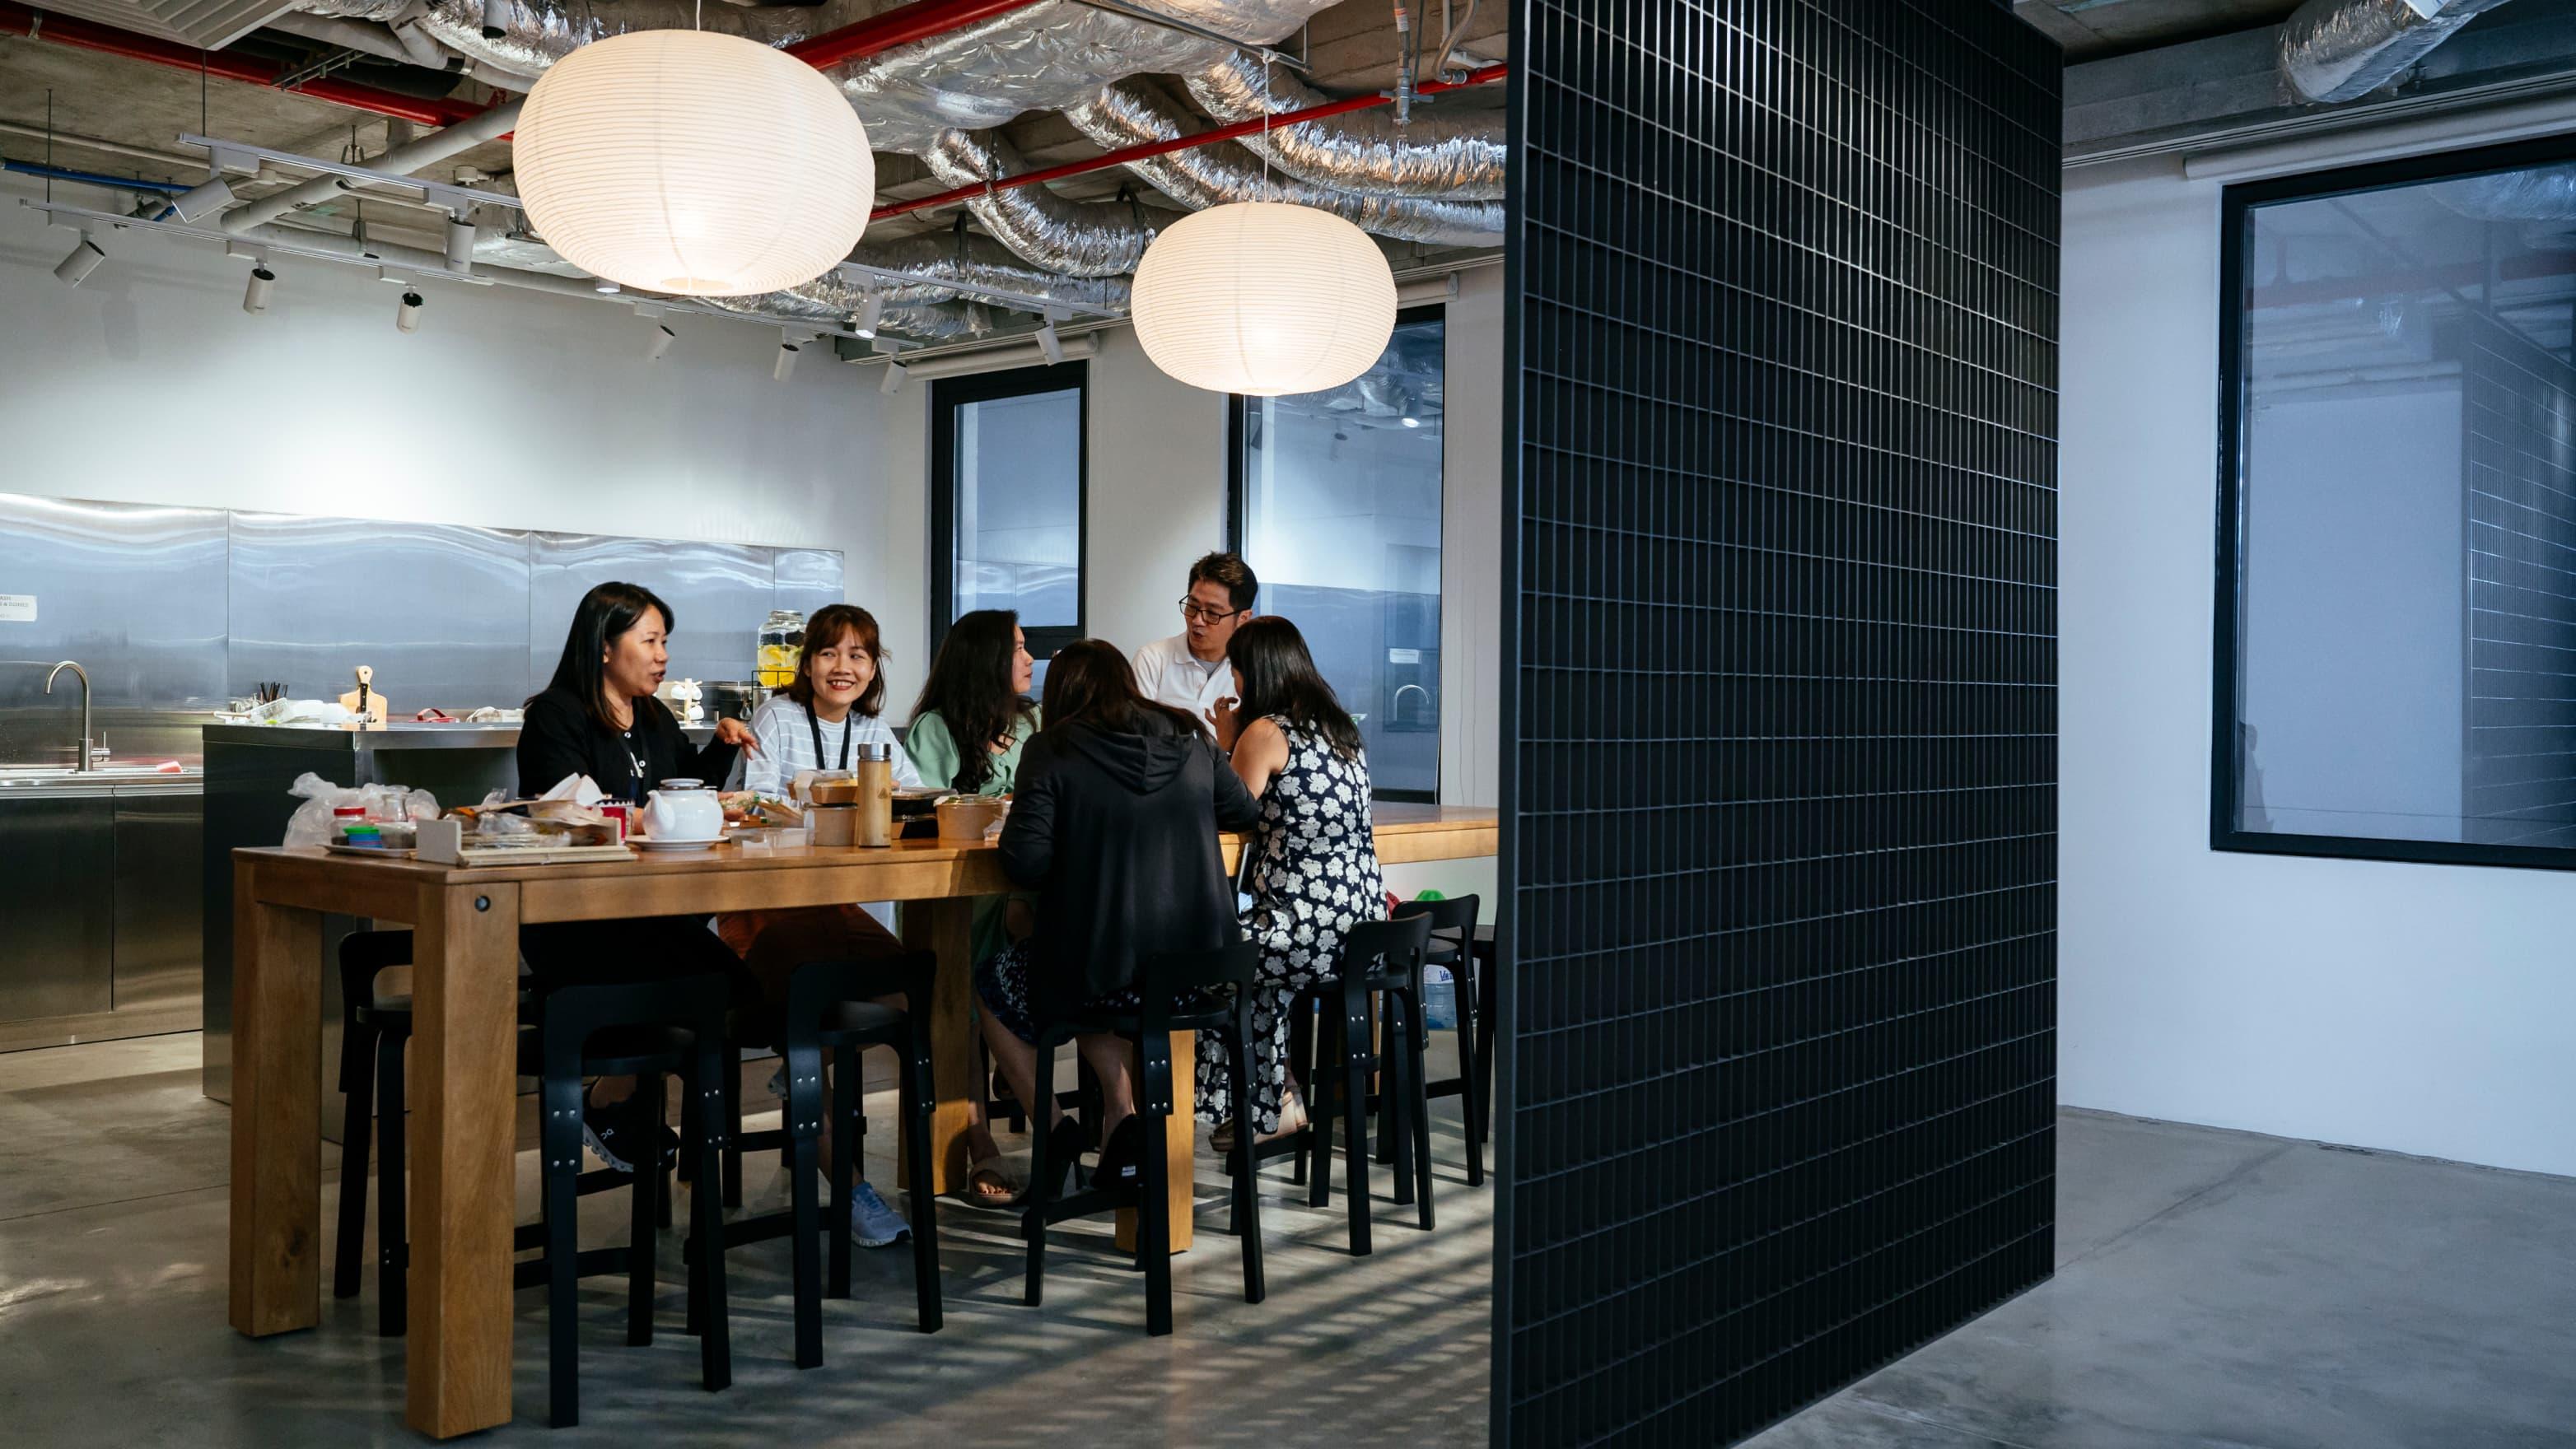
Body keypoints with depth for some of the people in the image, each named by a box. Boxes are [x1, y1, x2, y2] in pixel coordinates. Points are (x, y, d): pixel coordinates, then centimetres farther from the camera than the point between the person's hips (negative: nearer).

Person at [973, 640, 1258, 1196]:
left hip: (1103, 967, -5)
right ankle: (1123, 1116, 24)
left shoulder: (1052, 751, -7)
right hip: (1198, 964, 5)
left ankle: (1054, 1128, 23)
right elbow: (1242, 812, 21)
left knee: (993, 985, 26)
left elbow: (1025, 863, -14)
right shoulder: (1190, 738, 6)